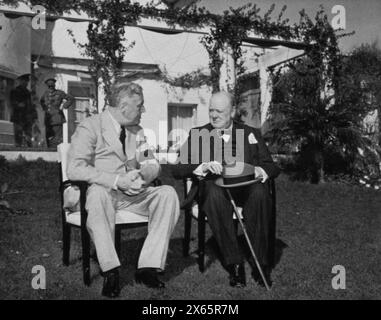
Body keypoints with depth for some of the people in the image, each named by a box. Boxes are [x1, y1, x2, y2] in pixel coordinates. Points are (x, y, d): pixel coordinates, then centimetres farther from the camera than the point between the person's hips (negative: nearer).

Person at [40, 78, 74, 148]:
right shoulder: (46, 93, 12)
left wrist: (63, 106, -1)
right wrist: (44, 108, 20)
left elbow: (71, 99, 5)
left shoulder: (59, 93, -2)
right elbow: (41, 101, 35)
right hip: (48, 118, 5)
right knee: (49, 137, 6)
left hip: (57, 119, -5)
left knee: (57, 138, -11)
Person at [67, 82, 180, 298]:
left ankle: (148, 267, -21)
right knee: (98, 192, -39)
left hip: (132, 193, 5)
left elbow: (152, 163, 13)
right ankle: (111, 272, -30)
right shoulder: (90, 127, -7)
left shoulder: (137, 130, 14)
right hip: (101, 193, -5)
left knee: (168, 193, -20)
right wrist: (117, 180, -27)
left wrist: (143, 174, -12)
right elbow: (75, 169, -19)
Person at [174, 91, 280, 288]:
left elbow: (272, 167, 11)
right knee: (214, 193, -35)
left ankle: (261, 264, -22)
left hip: (246, 189, 1)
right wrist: (204, 167, -17)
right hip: (214, 189, 0)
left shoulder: (251, 134, 17)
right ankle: (234, 265, -27)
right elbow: (178, 170, 2)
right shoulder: (197, 134, 14)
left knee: (260, 192, -32)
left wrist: (261, 171, -13)